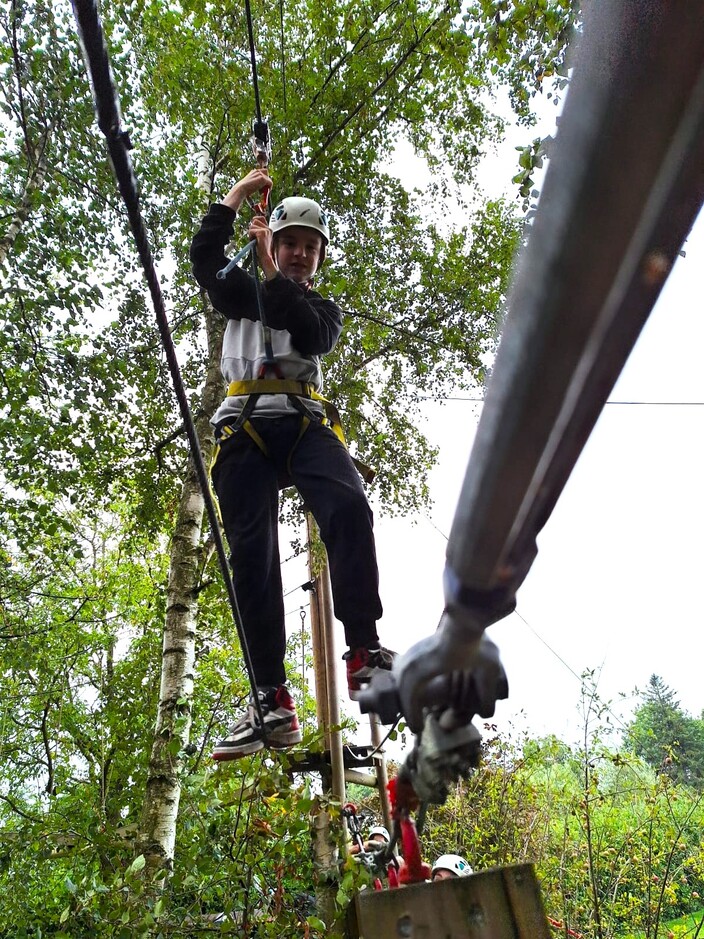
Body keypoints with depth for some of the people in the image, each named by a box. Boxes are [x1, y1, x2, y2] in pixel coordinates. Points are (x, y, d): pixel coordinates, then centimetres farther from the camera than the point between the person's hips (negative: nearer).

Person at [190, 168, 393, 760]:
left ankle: (364, 652, -28)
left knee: (349, 507, -30)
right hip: (245, 427, 0)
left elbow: (313, 337, 2)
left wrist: (273, 273, 4)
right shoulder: (241, 294, 28)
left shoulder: (325, 310, 26)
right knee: (251, 554, -12)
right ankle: (273, 702, -13)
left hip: (304, 423, 0)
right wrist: (235, 199, 12)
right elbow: (205, 257, 9)